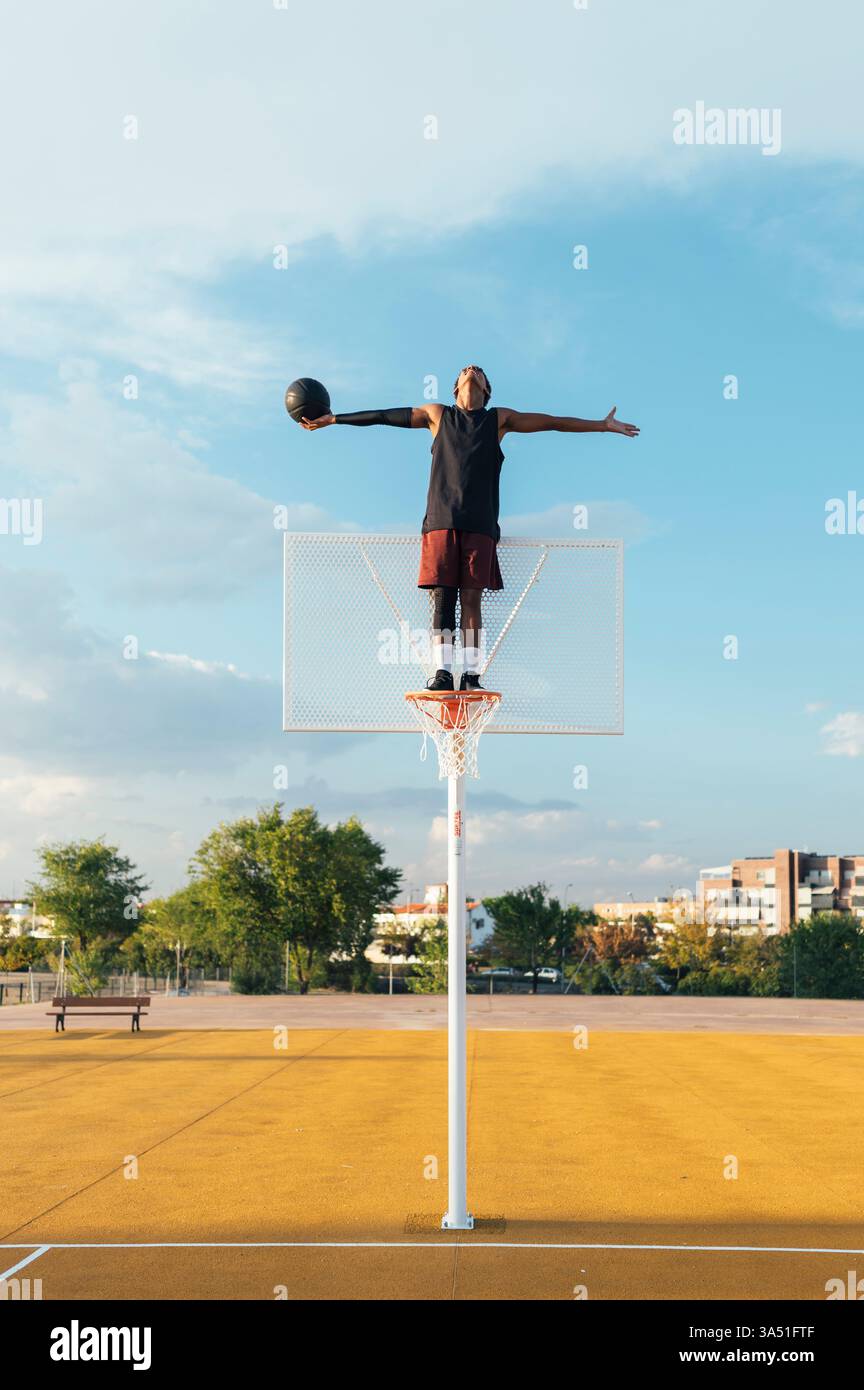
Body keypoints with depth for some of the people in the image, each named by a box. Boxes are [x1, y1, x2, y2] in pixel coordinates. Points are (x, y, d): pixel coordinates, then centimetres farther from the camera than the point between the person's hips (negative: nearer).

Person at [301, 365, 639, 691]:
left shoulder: (499, 419, 17)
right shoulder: (437, 415, 18)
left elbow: (552, 422, 18)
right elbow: (383, 416, 20)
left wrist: (602, 426, 17)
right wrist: (333, 419, 20)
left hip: (479, 523, 0)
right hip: (441, 519, 0)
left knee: (472, 597, -4)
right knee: (442, 596, -5)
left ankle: (471, 675, -3)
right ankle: (443, 672, -6)